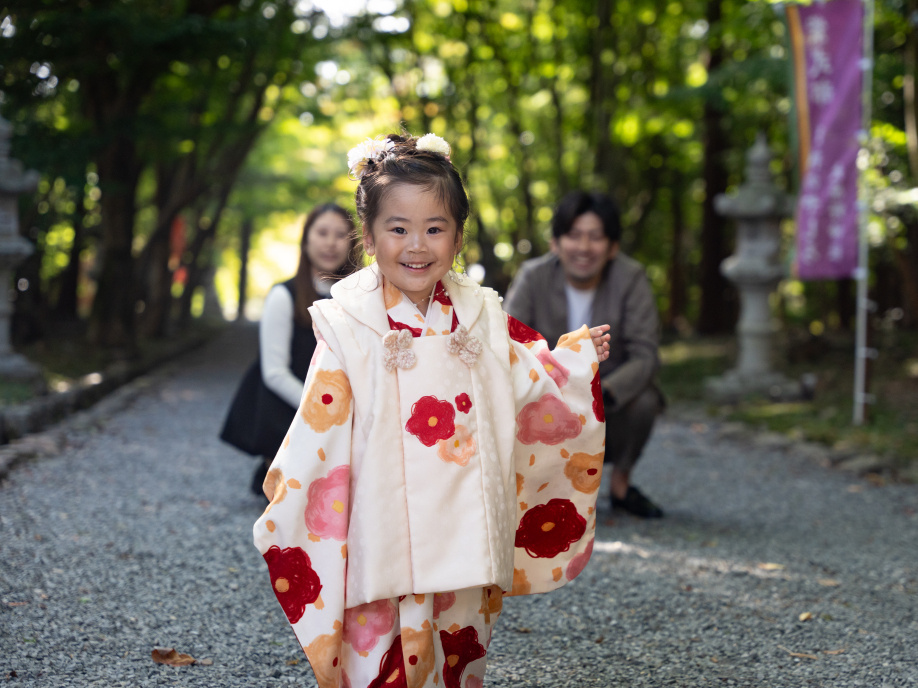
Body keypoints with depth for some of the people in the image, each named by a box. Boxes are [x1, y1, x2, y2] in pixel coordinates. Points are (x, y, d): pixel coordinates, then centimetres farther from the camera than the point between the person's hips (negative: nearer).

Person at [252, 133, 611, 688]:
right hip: (383, 535, -4)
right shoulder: (351, 326, -8)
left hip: (463, 533, 4)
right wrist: (284, 496, -12)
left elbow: (522, 388, 18)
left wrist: (576, 357, 17)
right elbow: (322, 419, -8)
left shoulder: (481, 316, 5)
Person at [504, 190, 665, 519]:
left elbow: (645, 356, -21)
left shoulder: (630, 278, -16)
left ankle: (621, 483, -1)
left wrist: (600, 392, -40)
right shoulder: (533, 277, -14)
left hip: (611, 404, -1)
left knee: (644, 400, -31)